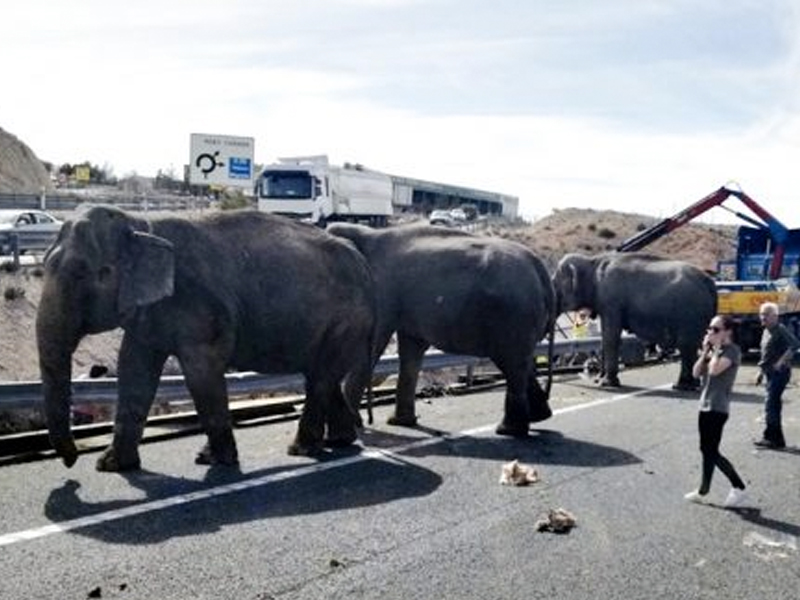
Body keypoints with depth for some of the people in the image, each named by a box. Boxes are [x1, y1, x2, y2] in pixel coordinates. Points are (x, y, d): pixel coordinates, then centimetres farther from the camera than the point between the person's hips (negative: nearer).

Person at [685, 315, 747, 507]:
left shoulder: (732, 350, -12)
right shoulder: (713, 350, 13)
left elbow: (715, 369, -28)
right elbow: (696, 372, 6)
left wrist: (716, 348, -16)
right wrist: (706, 350, -2)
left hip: (717, 408, -8)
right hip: (705, 405, 8)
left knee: (711, 452, -6)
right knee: (706, 450, 13)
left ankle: (738, 488, 5)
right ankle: (702, 491, 20)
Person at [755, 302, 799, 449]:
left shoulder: (781, 329, -13)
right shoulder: (766, 331, 15)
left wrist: (781, 361, -24)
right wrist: (762, 370, 21)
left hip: (779, 372, -10)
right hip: (770, 373, 10)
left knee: (771, 405, -11)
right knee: (775, 405, 13)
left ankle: (771, 438, -7)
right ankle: (777, 439, 19)